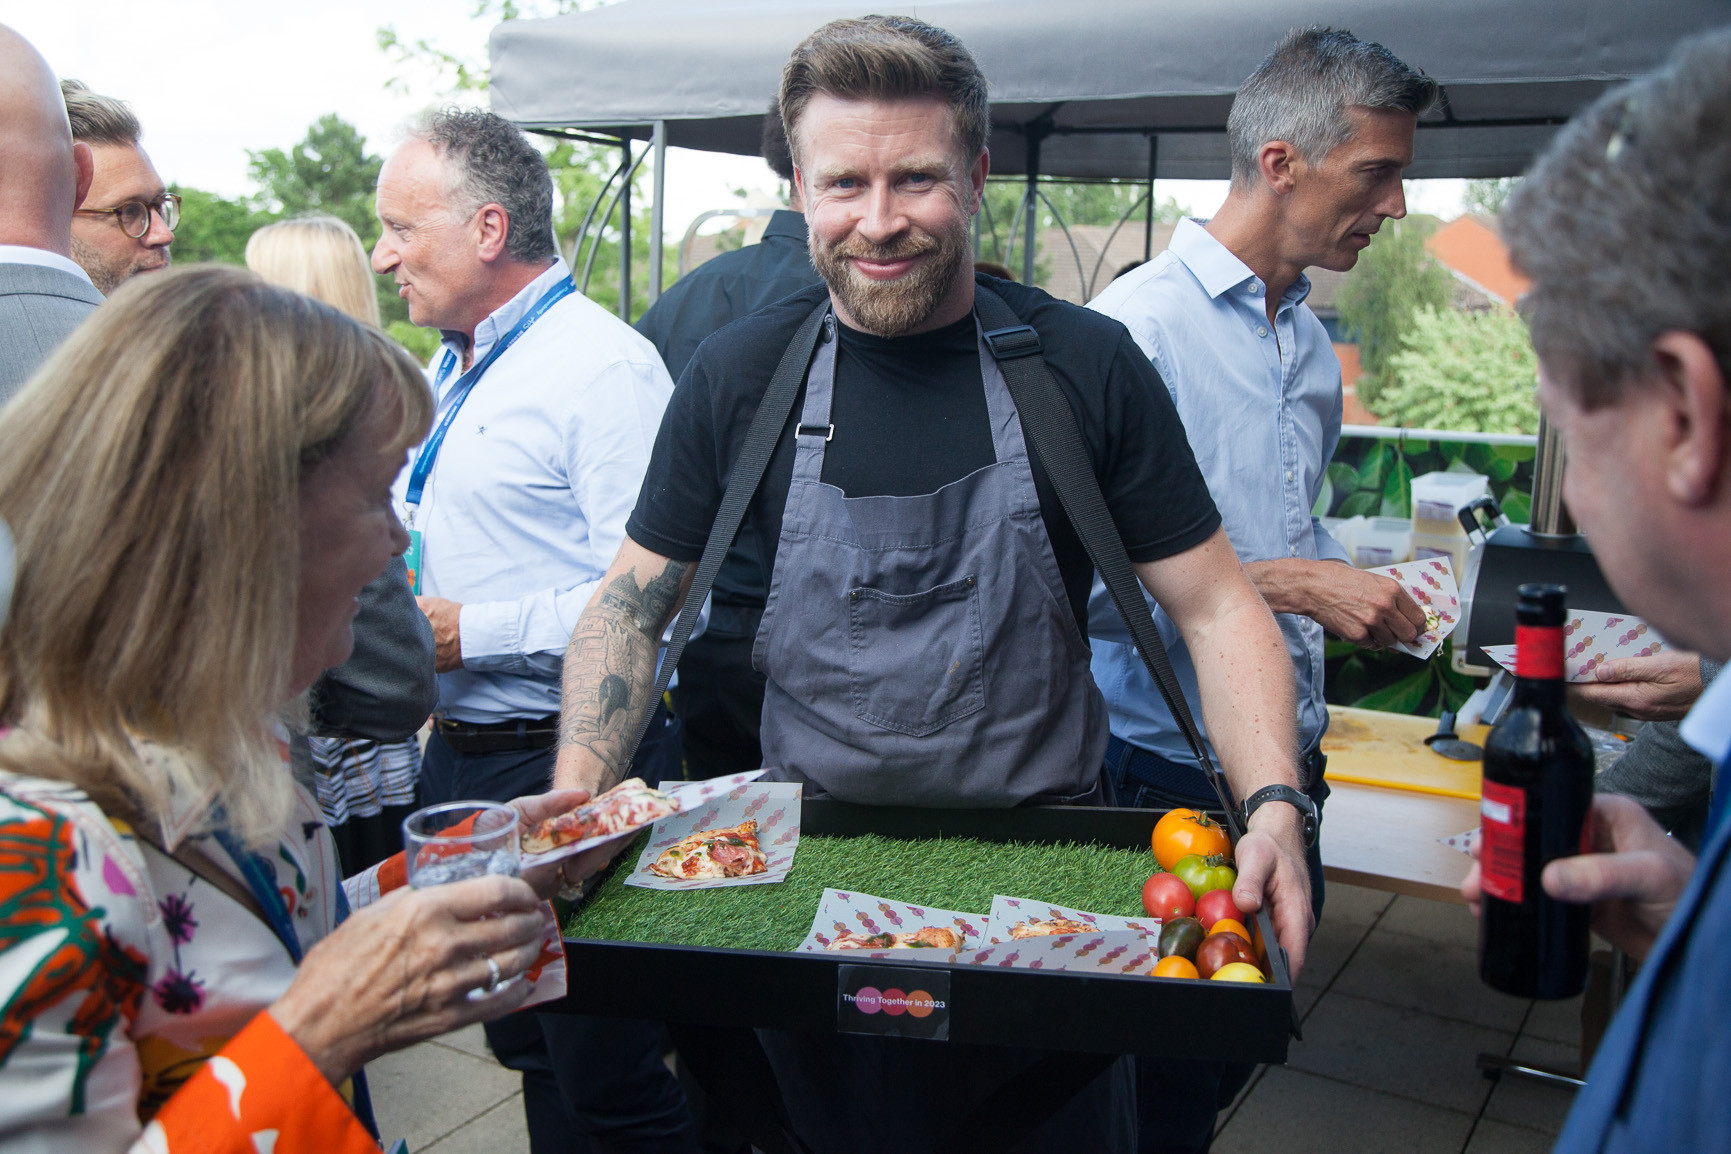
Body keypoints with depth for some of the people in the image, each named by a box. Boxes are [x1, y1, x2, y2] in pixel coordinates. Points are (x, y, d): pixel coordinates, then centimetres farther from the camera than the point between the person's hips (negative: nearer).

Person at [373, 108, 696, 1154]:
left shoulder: (605, 369, -16)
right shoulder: (455, 370, 15)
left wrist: (471, 632, -20)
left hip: (561, 764, -9)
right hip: (459, 754, 9)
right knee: (526, 1048, 21)